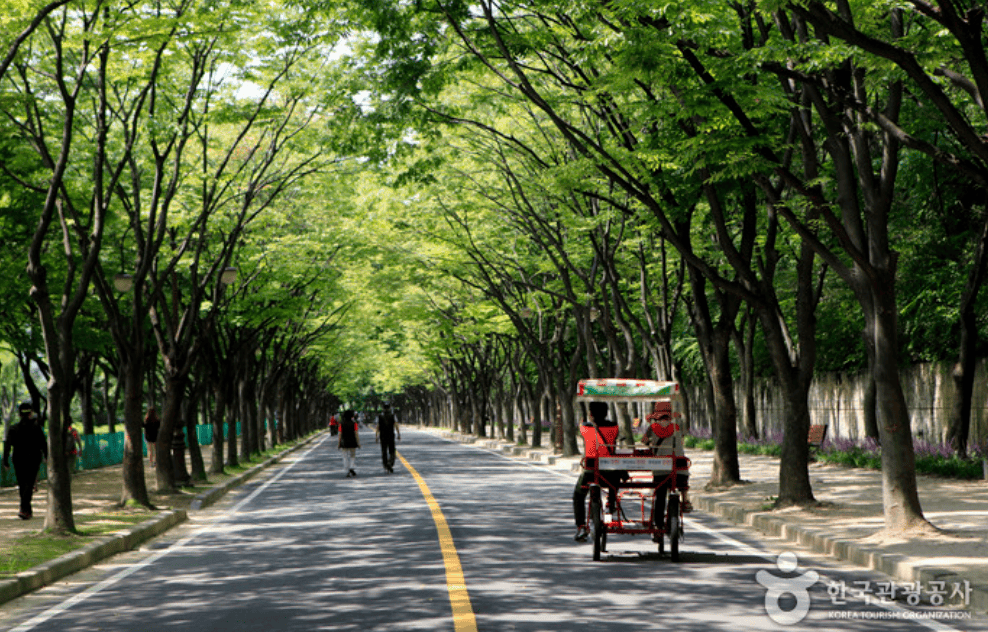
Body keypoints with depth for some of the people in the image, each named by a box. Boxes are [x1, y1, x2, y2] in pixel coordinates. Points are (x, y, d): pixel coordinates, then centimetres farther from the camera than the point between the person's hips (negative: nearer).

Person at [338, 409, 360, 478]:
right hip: (352, 443, -1)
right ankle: (352, 468, -8)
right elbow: (356, 434, -10)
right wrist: (358, 443, -6)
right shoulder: (354, 423, -6)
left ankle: (347, 472, 0)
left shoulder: (341, 424, -1)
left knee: (346, 457, 6)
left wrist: (338, 444, 2)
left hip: (344, 443, 1)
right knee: (353, 456, 14)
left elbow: (340, 434, -3)